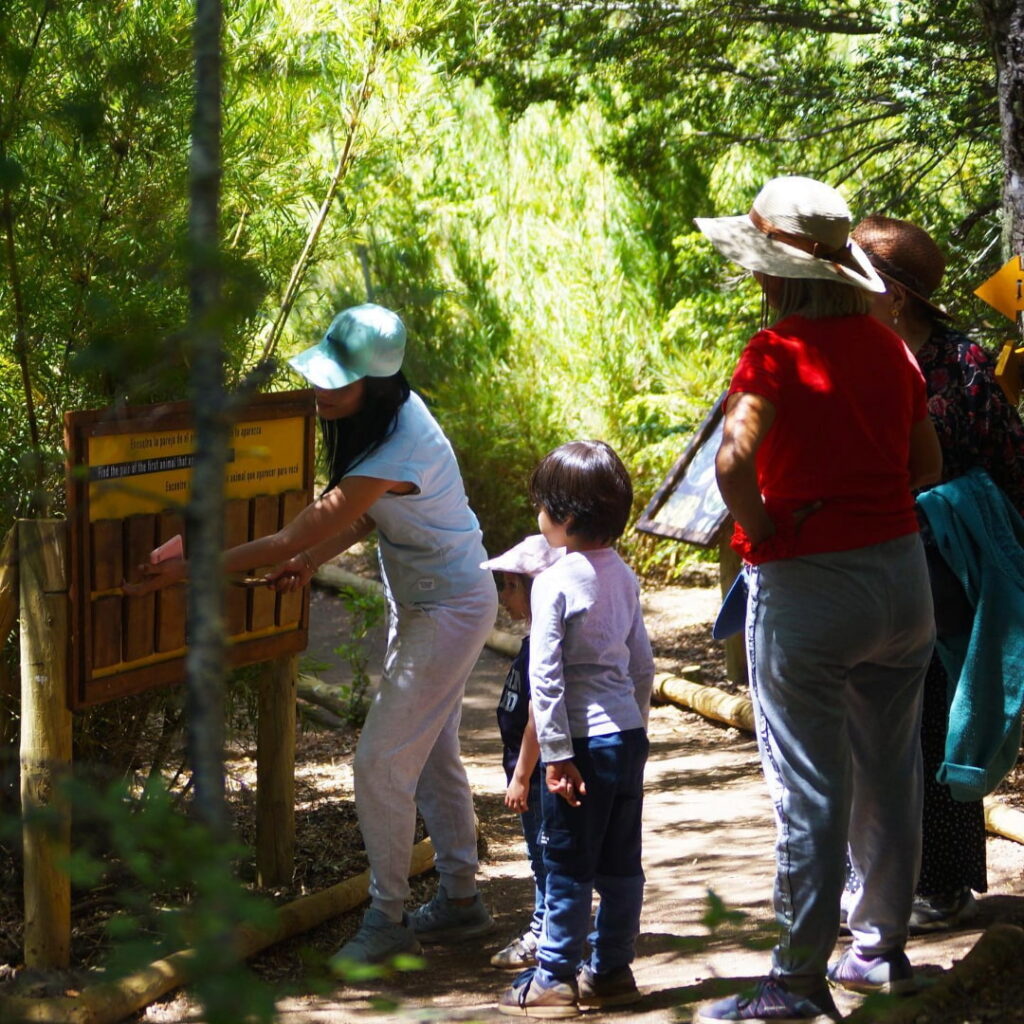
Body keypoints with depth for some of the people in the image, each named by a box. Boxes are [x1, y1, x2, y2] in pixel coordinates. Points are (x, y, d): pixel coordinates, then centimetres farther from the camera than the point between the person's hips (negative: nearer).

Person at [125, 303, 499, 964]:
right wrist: (314, 559, -5)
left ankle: (388, 918, 8)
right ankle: (461, 900, 32)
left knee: (381, 761, -5)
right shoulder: (395, 409, -6)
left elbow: (286, 542, -28)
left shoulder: (391, 455, -33)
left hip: (450, 611, -9)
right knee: (432, 755, 18)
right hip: (420, 601, 9)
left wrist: (186, 572, -23)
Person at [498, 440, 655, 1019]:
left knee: (568, 865, 1)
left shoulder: (556, 583, -13)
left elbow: (545, 675, -16)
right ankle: (612, 969, 20)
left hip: (584, 739, -7)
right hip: (629, 733, 7)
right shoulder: (624, 576, 8)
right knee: (621, 862, 12)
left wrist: (557, 753, -14)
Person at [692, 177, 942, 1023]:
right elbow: (927, 465, 12)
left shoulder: (780, 351, -14)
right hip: (901, 574, 6)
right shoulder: (889, 349, 5)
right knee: (889, 773, 16)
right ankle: (883, 946, 28)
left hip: (807, 584, -6)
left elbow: (735, 459, -27)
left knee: (811, 791, -1)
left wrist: (759, 530, -11)